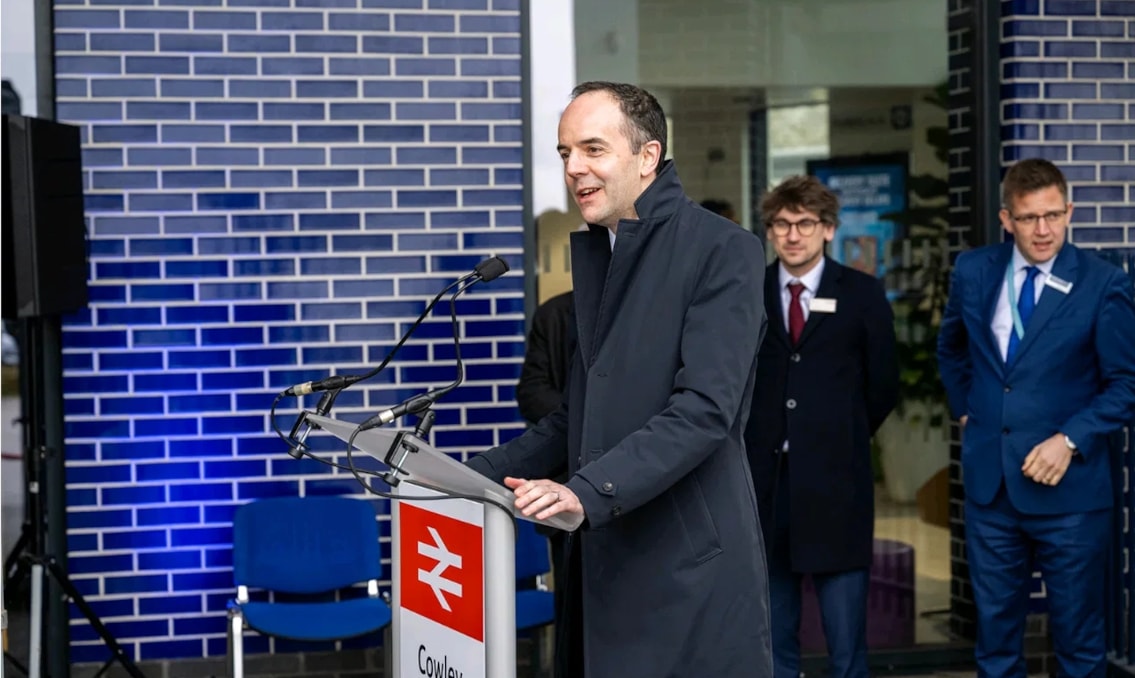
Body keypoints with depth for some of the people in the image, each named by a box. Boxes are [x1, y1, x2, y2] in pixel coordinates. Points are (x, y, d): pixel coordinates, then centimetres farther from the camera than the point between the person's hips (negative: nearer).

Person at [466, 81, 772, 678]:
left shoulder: (723, 251, -8)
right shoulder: (593, 253, 17)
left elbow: (704, 409, -18)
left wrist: (587, 490, -26)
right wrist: (478, 473, 9)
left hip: (689, 568, -7)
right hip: (606, 562, 7)